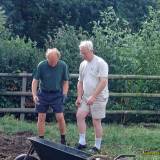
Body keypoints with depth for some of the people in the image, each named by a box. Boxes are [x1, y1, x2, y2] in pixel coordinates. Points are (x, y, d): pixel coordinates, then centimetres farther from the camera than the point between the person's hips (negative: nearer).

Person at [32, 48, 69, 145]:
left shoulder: (63, 66, -10)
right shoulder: (41, 66, -13)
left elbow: (66, 82, 1)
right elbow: (35, 81, -6)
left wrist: (64, 95, -9)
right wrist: (34, 95, -17)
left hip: (57, 94, 0)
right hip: (43, 94, 0)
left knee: (60, 117, -7)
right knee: (41, 118, 2)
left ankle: (63, 140, 8)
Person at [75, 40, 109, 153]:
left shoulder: (100, 63, -13)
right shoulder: (83, 64, 11)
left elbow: (103, 82, -21)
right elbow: (80, 82, 17)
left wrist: (93, 97, -25)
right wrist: (79, 97, 6)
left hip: (98, 98, -7)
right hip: (86, 97, 7)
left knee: (96, 122, -2)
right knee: (79, 115, -5)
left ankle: (97, 146, 9)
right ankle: (82, 142, 3)